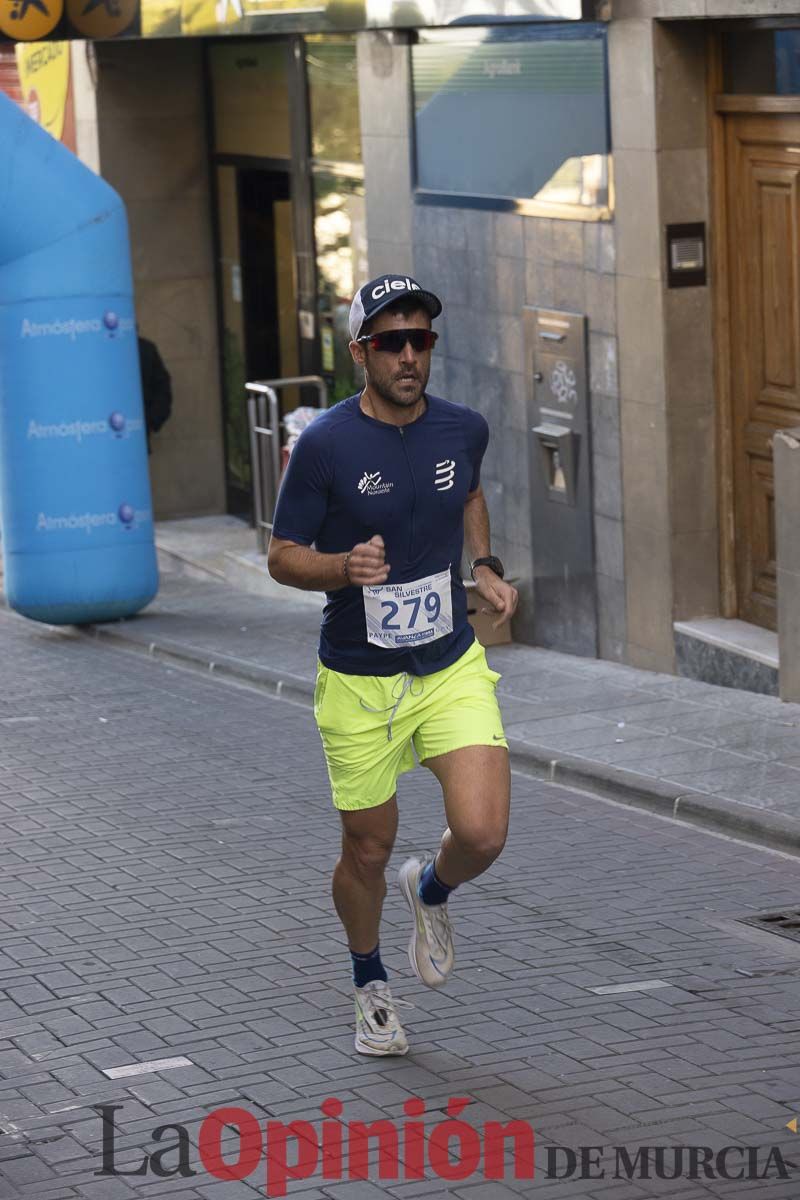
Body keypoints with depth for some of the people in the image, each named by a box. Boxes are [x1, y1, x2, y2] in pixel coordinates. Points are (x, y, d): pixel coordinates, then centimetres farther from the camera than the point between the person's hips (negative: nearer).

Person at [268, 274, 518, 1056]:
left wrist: (485, 567, 9)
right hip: (358, 682, -2)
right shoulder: (325, 445, -14)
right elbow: (282, 557, -7)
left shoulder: (463, 429, -2)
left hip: (451, 667, 2)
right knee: (367, 851, 9)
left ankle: (431, 892, 23)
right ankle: (370, 987, 38)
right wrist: (344, 567, -27)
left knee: (482, 834, -14)